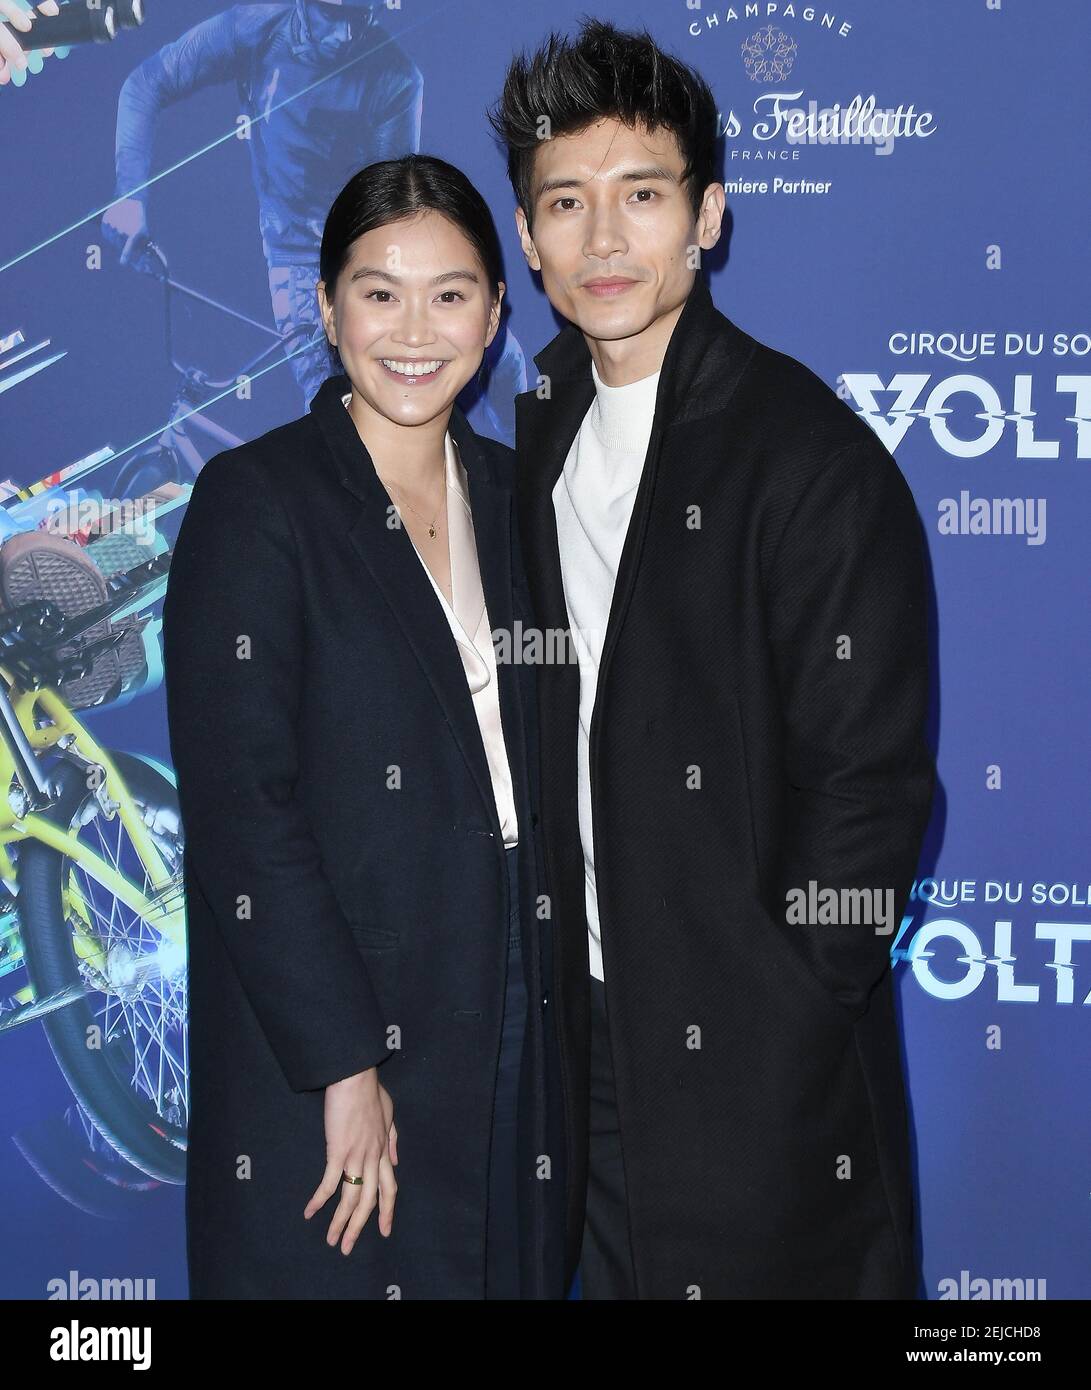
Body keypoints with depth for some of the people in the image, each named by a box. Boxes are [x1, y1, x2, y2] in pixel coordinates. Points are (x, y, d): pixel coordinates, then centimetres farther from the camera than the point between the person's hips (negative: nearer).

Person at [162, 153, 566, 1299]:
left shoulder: (509, 493, 7)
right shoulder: (254, 498, -11)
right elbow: (237, 802, -16)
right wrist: (344, 1064, -18)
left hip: (513, 1021, 6)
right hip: (330, 1043, -5)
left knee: (505, 1269, 16)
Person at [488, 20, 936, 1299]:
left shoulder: (812, 454, -14)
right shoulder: (540, 430, 8)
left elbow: (873, 776, -15)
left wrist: (789, 1012, -13)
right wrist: (561, 977, 6)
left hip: (757, 1053, -6)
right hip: (594, 1028, 6)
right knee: (619, 1270, 17)